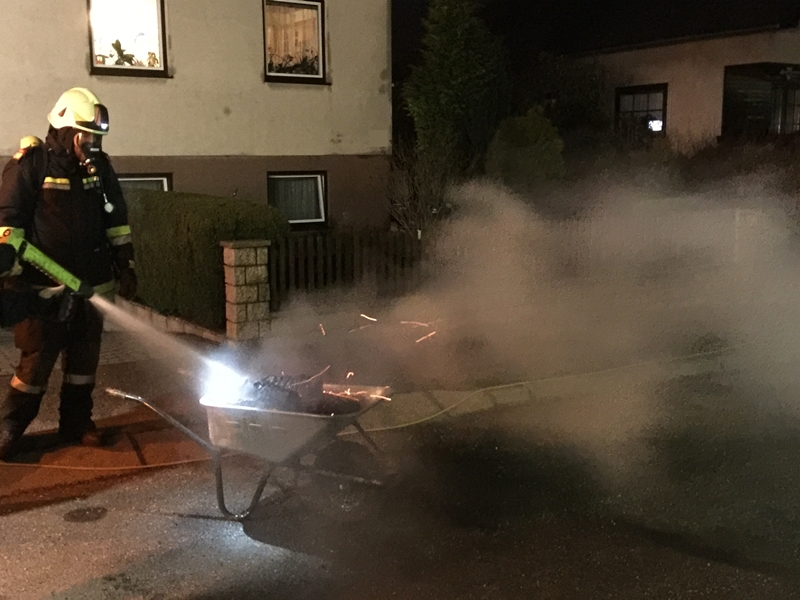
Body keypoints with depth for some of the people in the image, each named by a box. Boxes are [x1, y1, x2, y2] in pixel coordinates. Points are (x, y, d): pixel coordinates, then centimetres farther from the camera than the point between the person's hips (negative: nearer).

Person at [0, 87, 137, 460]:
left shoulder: (99, 165, 8)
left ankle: (76, 423, 25)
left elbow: (116, 219, 14)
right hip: (44, 285, -5)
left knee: (84, 358, 11)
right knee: (36, 359, -3)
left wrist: (125, 264, 12)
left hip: (92, 282, 5)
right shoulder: (31, 164, -7)